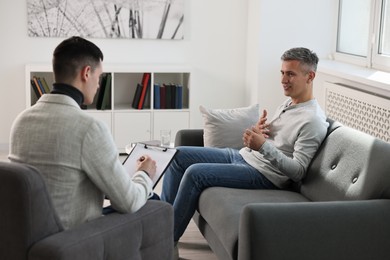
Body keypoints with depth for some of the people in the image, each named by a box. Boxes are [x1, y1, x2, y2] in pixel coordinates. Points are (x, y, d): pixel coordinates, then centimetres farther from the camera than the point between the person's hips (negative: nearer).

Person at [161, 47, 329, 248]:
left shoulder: (313, 121, -17)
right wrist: (257, 131, -4)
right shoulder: (288, 103, 12)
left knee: (194, 173, -23)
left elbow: (298, 171, -21)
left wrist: (263, 146, -30)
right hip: (242, 156, 10)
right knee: (179, 155, 3)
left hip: (263, 175, -10)